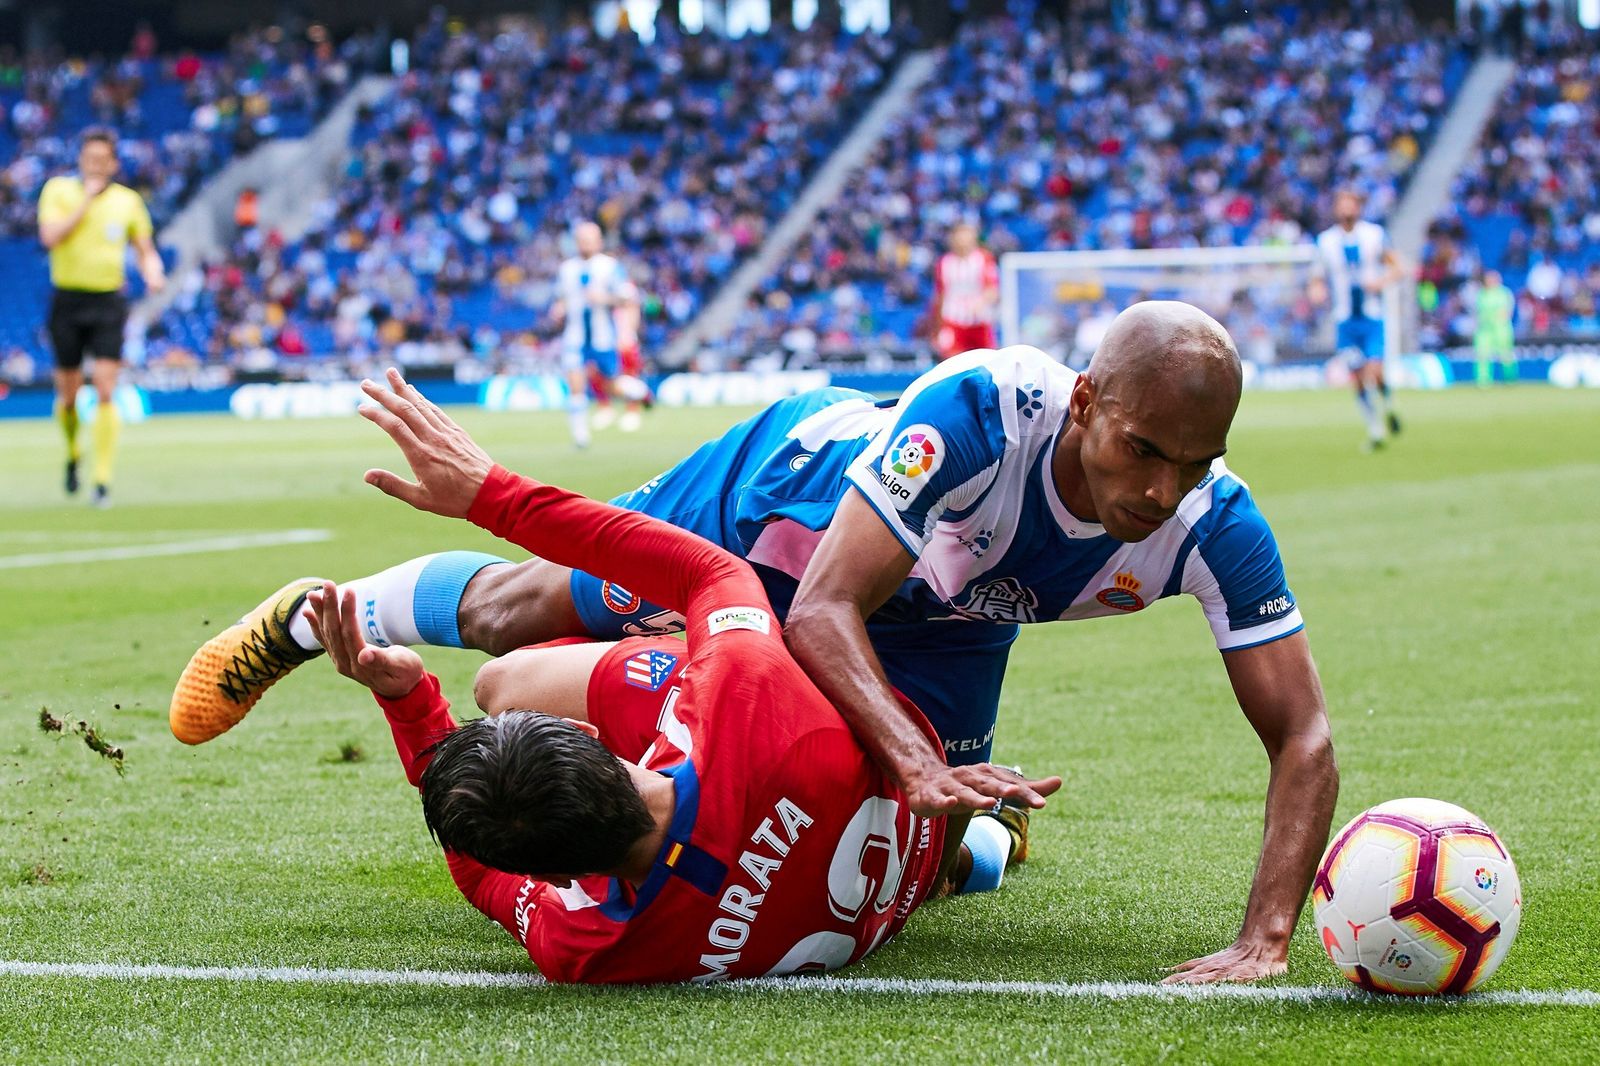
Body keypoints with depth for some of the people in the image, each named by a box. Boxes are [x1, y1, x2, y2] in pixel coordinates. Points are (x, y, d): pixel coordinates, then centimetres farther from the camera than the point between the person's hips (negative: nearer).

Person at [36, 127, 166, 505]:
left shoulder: (128, 200, 5)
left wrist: (153, 272, -8)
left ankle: (103, 481, -11)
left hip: (108, 303, 0)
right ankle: (72, 454, 38)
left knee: (105, 392, -12)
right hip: (67, 300, 0)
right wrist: (85, 202, -16)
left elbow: (146, 250, 13)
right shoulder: (58, 190, 0)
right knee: (68, 395, 7)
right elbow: (50, 236, -15)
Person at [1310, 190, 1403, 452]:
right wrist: (1317, 291, -12)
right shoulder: (1325, 241, 4)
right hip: (1345, 320, 1)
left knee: (1375, 373, -15)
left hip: (1372, 316, -1)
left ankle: (1387, 407, 16)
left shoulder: (1375, 234, 1)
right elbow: (1319, 278, 11)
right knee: (1357, 379, 0)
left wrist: (1381, 282, -14)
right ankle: (1375, 432, 12)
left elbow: (1395, 268, 7)